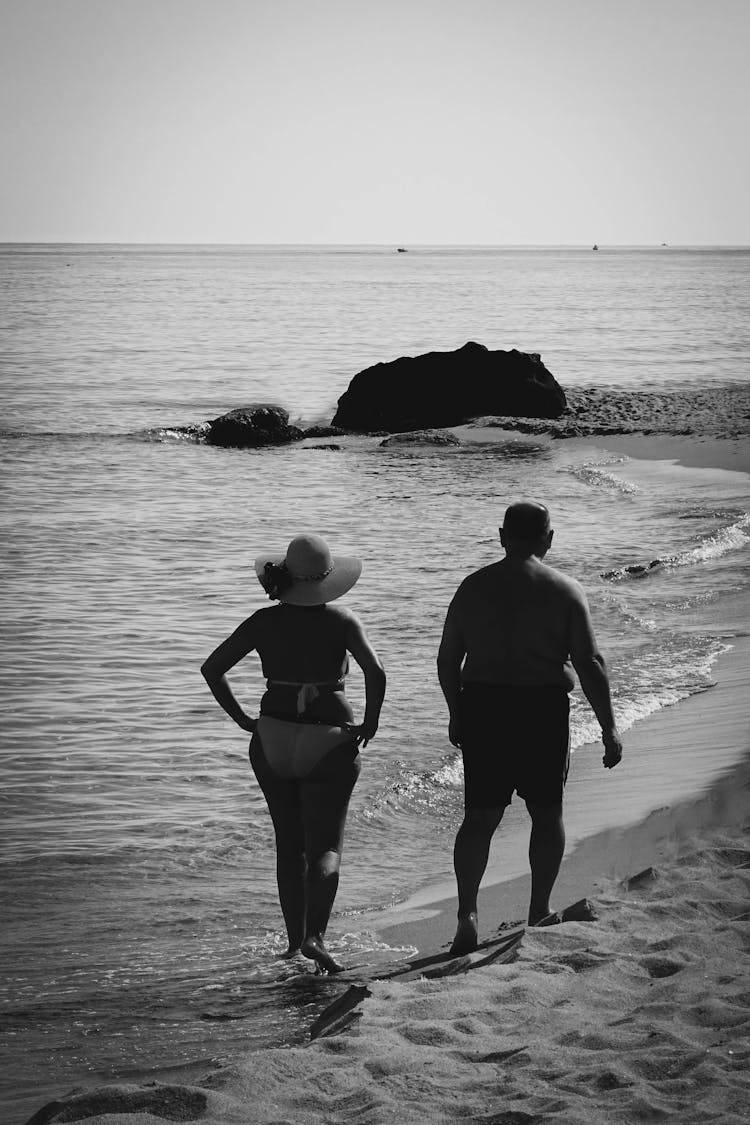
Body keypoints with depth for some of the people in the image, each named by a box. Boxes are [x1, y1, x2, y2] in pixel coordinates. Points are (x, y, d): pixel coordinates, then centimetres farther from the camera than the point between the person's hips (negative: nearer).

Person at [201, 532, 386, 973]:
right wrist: (370, 723, -7)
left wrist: (242, 718, 7)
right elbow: (376, 672, -21)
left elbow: (212, 668, 1)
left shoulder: (265, 622, 1)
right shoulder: (341, 621, -8)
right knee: (325, 847, 1)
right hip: (329, 742, -3)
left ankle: (295, 939, 20)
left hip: (272, 739, 3)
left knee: (289, 845, 17)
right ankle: (316, 935, -20)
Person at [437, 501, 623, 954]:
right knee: (547, 813, 14)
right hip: (542, 712, -2)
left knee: (480, 817, 7)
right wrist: (609, 728, -3)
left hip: (482, 709, 2)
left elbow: (448, 658, 8)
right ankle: (540, 911, 17)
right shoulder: (565, 591, -4)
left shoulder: (474, 587, 5)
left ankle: (467, 914, -6)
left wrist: (456, 713, 21)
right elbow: (590, 664, -8)